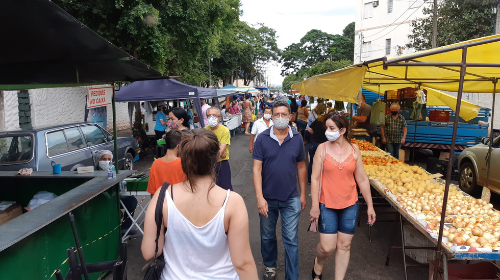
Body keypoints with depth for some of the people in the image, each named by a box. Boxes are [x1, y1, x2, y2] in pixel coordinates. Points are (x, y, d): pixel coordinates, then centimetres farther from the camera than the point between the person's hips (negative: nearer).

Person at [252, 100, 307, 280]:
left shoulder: (297, 139, -3)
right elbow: (257, 169, -10)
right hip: (268, 198, 0)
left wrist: (303, 194, 6)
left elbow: (301, 167, 5)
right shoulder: (262, 139, -9)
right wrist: (259, 197, -16)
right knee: (267, 237, 19)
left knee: (291, 240, 5)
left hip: (291, 199, 0)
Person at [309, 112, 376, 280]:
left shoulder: (354, 150, -1)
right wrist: (315, 206, -10)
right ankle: (318, 264, 34)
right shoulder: (322, 149, -7)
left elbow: (362, 180, 5)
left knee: (344, 246, 10)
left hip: (350, 206, 2)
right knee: (327, 247, 0)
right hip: (327, 206, -2)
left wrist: (370, 206, 5)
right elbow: (315, 178, -7)